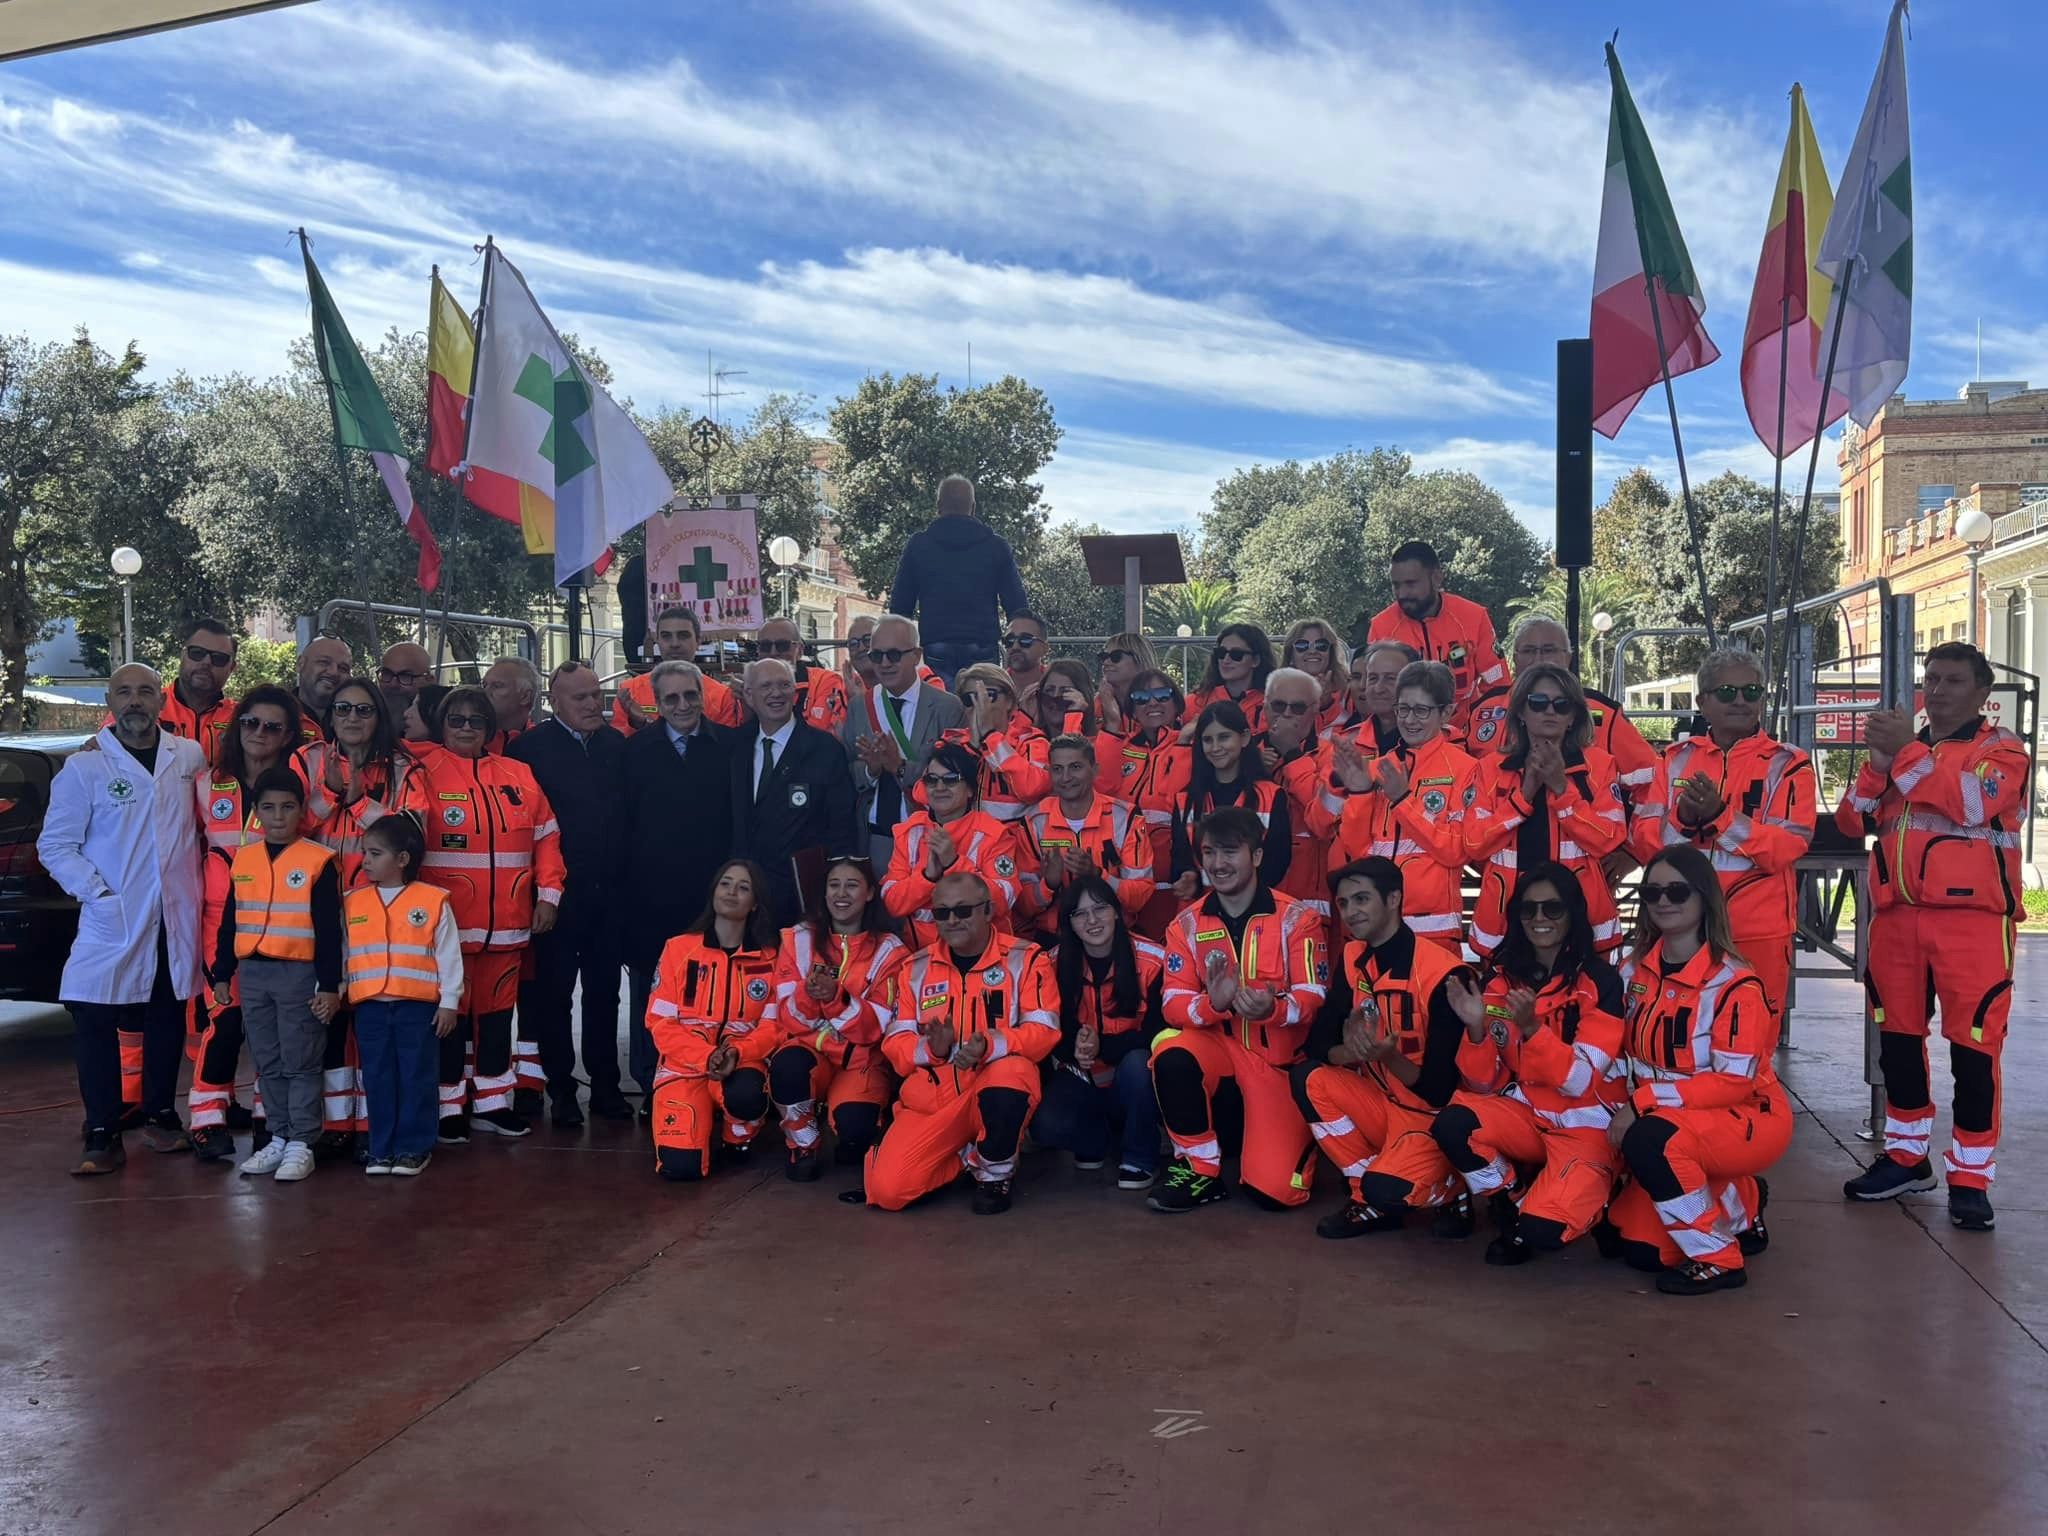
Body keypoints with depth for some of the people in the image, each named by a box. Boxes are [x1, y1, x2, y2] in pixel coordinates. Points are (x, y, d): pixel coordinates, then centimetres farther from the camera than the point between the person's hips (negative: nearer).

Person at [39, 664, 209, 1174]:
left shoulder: (191, 757, 6)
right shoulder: (83, 767, -2)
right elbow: (54, 845, -2)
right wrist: (96, 893, -13)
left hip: (175, 920, 3)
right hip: (112, 922, -2)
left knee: (167, 1021, 11)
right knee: (97, 1025, -3)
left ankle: (160, 1115, 26)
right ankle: (102, 1136, 5)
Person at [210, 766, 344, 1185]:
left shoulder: (318, 861, -6)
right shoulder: (243, 860, 9)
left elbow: (329, 930, -7)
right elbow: (230, 923, 15)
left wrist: (329, 985, -9)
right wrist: (221, 975, 12)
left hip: (300, 974, -5)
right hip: (252, 974, 5)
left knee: (300, 1063, 0)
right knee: (268, 1065, 12)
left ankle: (301, 1144, 7)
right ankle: (278, 1138, 22)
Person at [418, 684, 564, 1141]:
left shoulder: (519, 776, 10)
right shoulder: (425, 773, -2)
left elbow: (546, 838, 12)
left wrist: (548, 893, 4)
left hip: (506, 925, 4)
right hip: (447, 923, -4)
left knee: (498, 1010, 12)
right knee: (450, 1014, 4)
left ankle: (492, 1103, 24)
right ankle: (448, 1108, 15)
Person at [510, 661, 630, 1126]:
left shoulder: (619, 746, 8)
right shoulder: (529, 748, -6)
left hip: (608, 891, 4)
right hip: (556, 892, -4)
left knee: (605, 992, 11)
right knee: (552, 993, 5)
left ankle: (605, 1086, 20)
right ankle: (559, 1088, 16)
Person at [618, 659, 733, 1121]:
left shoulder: (727, 748, 2)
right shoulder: (636, 750, 6)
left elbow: (737, 821, -1)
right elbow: (622, 823, 4)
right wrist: (623, 883, -2)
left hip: (708, 894, -1)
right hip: (648, 897, 1)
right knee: (648, 995, 9)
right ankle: (650, 1091, 19)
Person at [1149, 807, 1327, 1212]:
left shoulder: (1297, 918, -9)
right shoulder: (1187, 925, -2)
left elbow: (1313, 998, -14)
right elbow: (1173, 1004, -9)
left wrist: (1272, 1009, -36)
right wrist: (1212, 1003, -32)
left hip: (1281, 1056, -2)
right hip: (1218, 1046, 2)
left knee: (1275, 1190, -14)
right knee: (1171, 1051, -33)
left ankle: (1294, 1133, 24)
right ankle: (1201, 1171, -12)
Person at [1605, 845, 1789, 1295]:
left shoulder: (1733, 984, -18)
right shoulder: (1634, 973, 1)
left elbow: (1734, 1081, -21)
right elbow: (1626, 1057, 9)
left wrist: (1645, 1101, -26)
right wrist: (1623, 1108, -10)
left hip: (1749, 1119, -6)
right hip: (1670, 1124, 6)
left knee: (1649, 1140, -34)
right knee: (1641, 1249, -5)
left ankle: (1717, 1257, -13)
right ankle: (1741, 1209, 25)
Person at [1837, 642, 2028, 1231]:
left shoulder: (2002, 748, 2)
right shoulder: (1902, 746, 18)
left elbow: (1973, 801, -20)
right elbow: (1854, 821, 8)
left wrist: (1908, 751, -18)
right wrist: (1879, 762, -7)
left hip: (1971, 917, -5)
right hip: (1897, 915, 6)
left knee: (1973, 1044, -4)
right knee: (1897, 1036, 12)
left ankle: (1970, 1177, 4)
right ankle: (1906, 1156, 25)